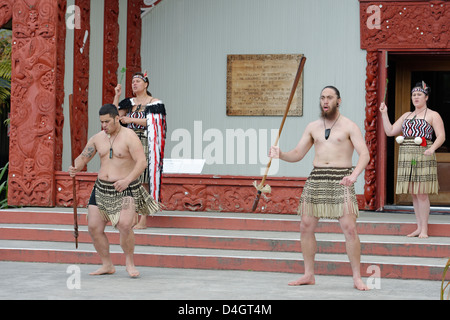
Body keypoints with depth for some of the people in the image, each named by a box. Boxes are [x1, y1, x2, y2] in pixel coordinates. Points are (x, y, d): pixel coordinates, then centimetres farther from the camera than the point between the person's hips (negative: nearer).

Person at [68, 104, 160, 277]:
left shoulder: (129, 136, -10)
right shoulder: (98, 138, 8)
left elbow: (142, 162, -17)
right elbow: (83, 158, 13)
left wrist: (127, 180, -30)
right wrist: (75, 168, -11)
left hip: (126, 189, -6)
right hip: (101, 188, 6)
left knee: (124, 225, -23)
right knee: (94, 227, 0)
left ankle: (129, 262, 0)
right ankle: (107, 265, 16)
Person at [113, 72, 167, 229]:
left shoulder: (155, 103, 1)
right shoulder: (129, 103, 17)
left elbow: (152, 123, -11)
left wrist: (131, 120, -12)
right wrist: (117, 95, 1)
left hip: (146, 145, -5)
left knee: (144, 182, -7)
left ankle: (143, 221, -5)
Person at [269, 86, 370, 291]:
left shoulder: (349, 126, 0)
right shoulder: (313, 127, 14)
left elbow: (364, 154, -10)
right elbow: (297, 154, 13)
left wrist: (354, 175, -28)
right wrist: (280, 155, -9)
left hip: (340, 181, -5)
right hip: (316, 179, 5)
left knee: (349, 228, -12)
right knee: (306, 227, 2)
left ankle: (357, 278, -4)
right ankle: (309, 275, 15)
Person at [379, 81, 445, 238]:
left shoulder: (433, 115, 4)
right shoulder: (406, 116, 21)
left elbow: (441, 136, -5)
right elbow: (390, 131, 18)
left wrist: (432, 148, -22)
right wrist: (384, 113, 10)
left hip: (423, 156, -6)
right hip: (406, 157, 6)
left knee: (422, 193, -8)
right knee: (413, 193, 6)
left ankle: (424, 229, -3)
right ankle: (419, 227, 13)